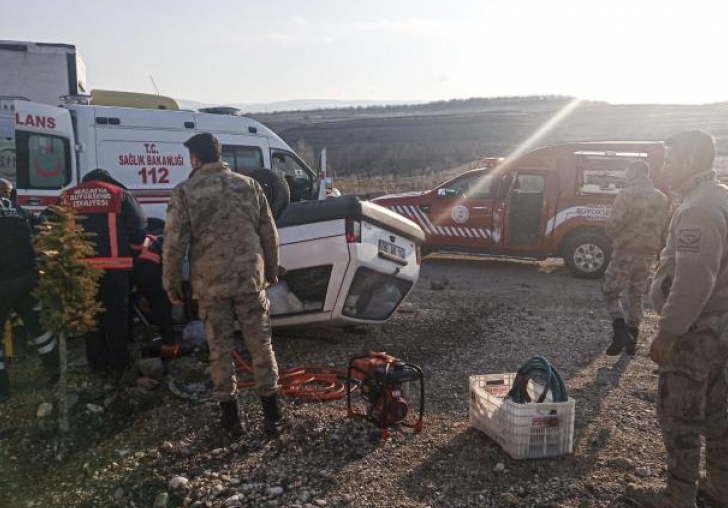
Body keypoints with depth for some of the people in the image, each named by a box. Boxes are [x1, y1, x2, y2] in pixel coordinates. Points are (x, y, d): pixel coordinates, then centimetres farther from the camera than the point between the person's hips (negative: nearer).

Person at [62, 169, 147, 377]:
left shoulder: (68, 197, 13)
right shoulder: (119, 194, 4)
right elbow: (139, 226, 0)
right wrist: (133, 252, 13)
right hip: (114, 266, -2)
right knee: (116, 316, 7)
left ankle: (98, 365, 16)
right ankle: (118, 365, 10)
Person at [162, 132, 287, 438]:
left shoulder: (185, 192, -3)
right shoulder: (249, 185, 5)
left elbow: (175, 243, -6)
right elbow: (269, 234, 8)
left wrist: (171, 282, 7)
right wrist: (271, 271, 19)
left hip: (211, 284, -2)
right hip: (250, 279, 2)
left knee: (220, 350, 10)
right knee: (261, 346, 9)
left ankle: (231, 417, 19)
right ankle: (272, 416, 14)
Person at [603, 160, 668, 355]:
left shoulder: (627, 194, -11)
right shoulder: (662, 198, 9)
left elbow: (614, 223, -16)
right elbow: (665, 228, 10)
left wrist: (612, 236, 5)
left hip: (626, 251, -6)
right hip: (648, 254, 6)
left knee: (611, 292, 4)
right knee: (636, 296, 16)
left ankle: (621, 332, -16)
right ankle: (632, 340, 19)